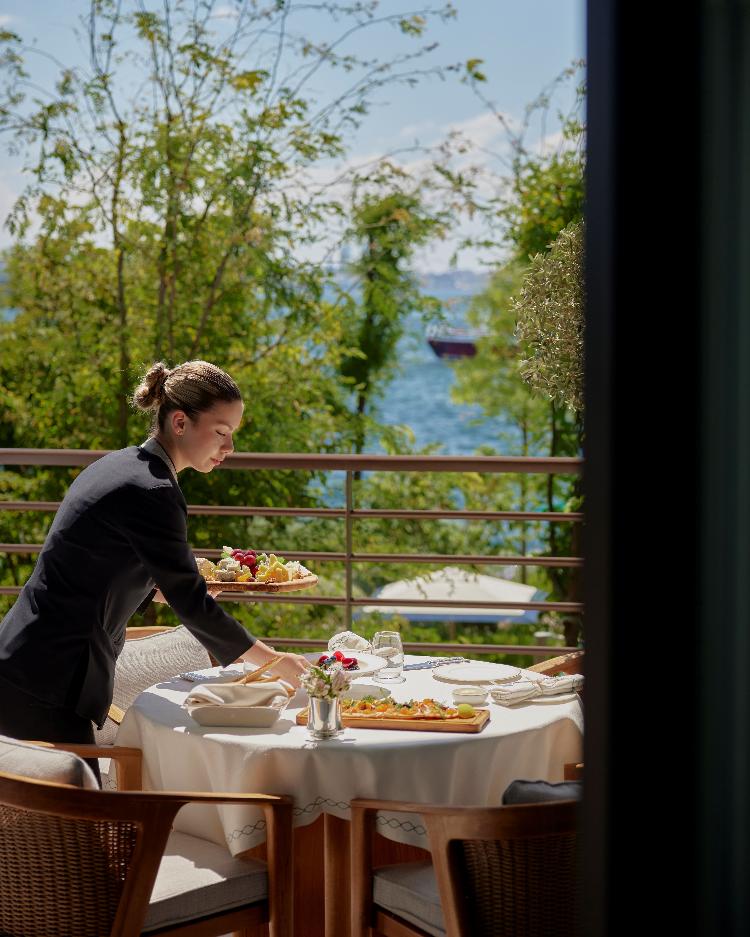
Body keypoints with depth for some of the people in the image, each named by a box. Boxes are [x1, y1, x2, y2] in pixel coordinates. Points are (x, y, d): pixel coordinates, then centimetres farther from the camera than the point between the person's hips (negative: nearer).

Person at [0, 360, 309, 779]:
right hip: (46, 686, -10)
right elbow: (191, 604, -13)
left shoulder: (121, 463, 11)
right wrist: (273, 661, -4)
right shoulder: (151, 493, -17)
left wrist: (162, 588, 16)